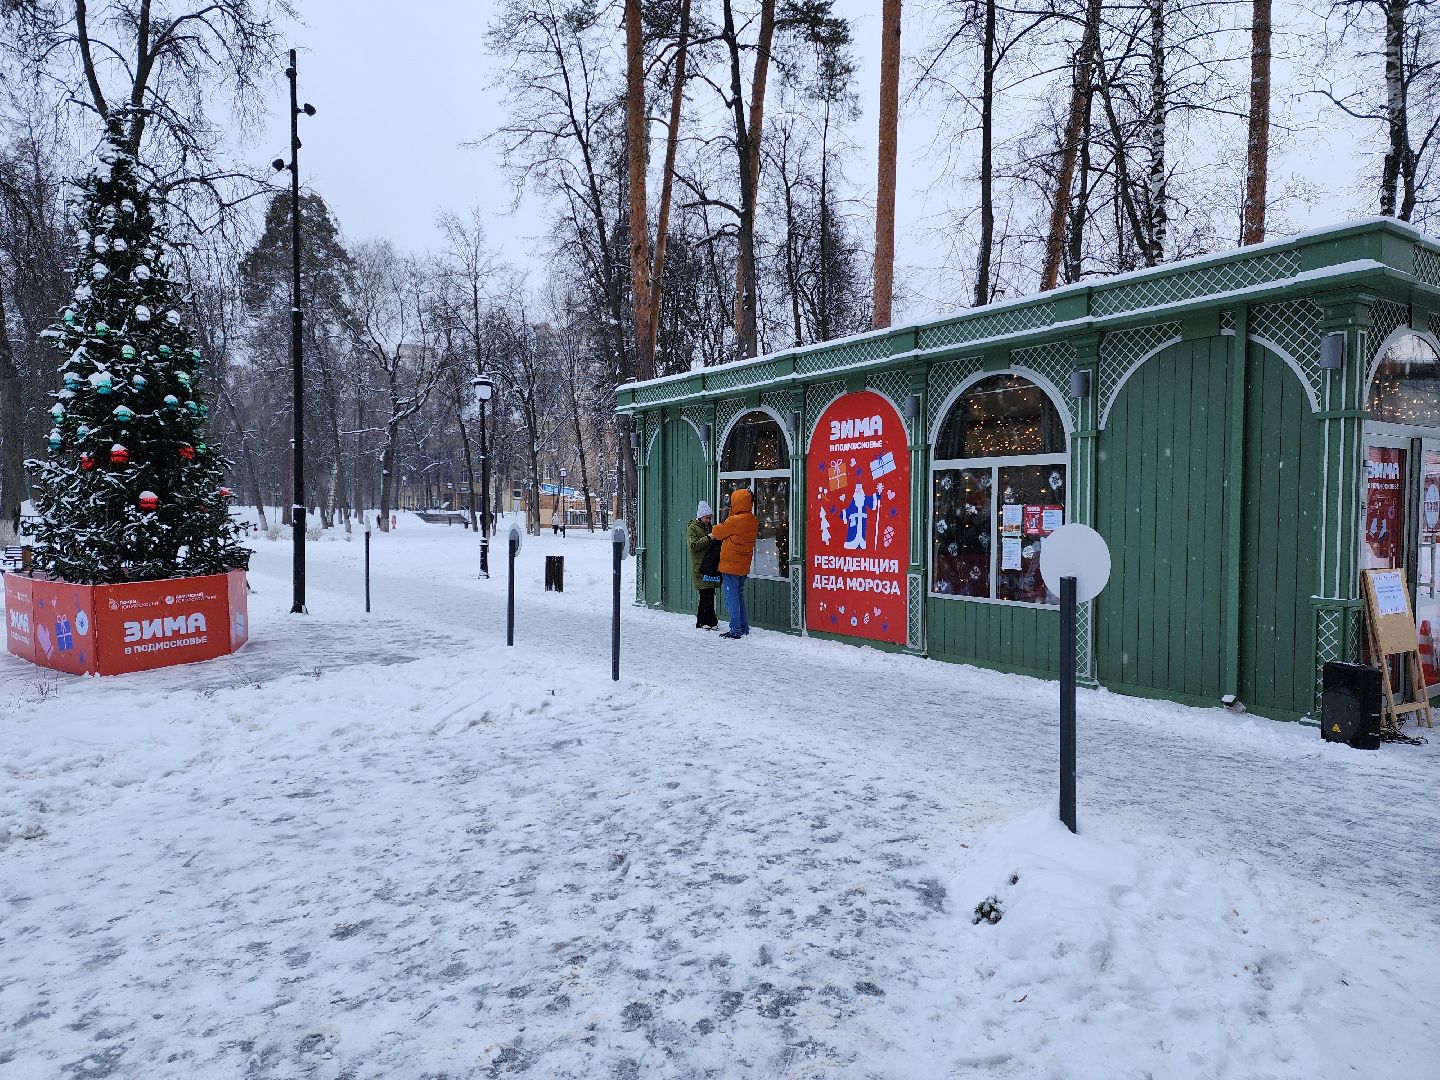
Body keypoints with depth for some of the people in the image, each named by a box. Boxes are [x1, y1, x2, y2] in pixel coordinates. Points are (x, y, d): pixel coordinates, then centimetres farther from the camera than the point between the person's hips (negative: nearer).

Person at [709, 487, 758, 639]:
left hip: (730, 566, -8)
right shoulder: (753, 521, 5)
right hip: (744, 566, 8)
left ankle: (735, 630, -2)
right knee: (739, 595, 18)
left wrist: (713, 534, 16)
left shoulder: (734, 521, -19)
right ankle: (744, 628, 22)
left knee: (731, 597, -2)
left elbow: (718, 532, -3)